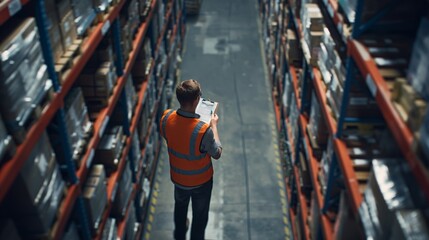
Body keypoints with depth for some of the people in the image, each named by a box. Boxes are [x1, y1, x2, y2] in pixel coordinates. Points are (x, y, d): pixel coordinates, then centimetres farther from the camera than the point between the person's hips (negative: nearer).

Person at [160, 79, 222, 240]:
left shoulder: (166, 117, -23)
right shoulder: (203, 130, -37)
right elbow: (217, 154, -19)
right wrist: (214, 126, -8)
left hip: (178, 176, 5)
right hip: (201, 180, -5)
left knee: (180, 206, 34)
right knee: (200, 215, 24)